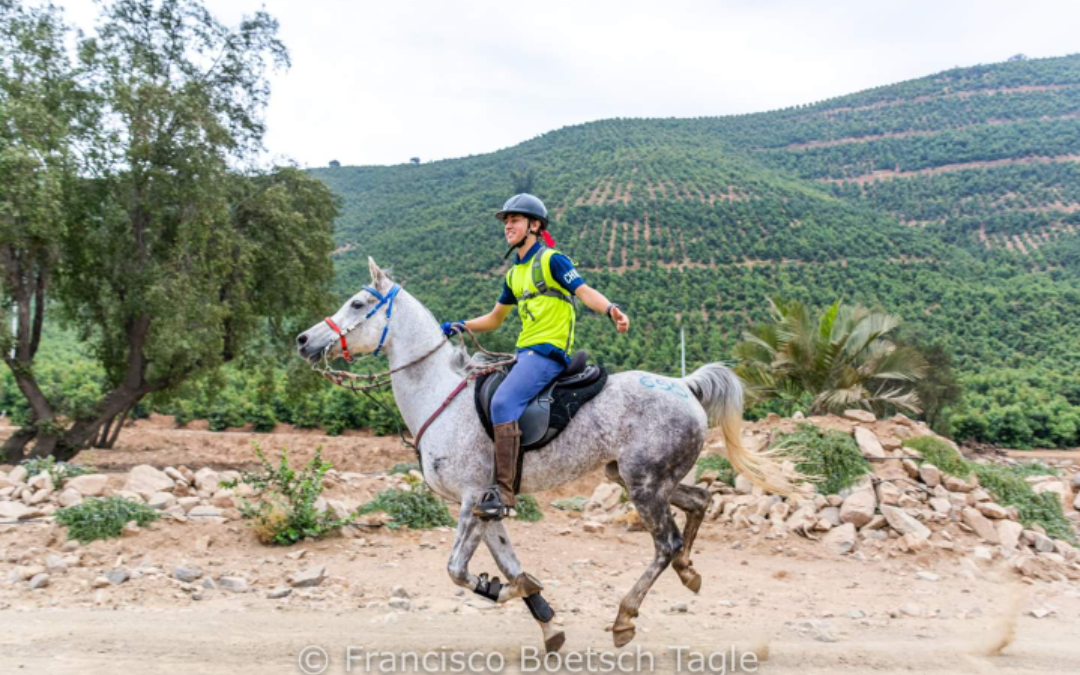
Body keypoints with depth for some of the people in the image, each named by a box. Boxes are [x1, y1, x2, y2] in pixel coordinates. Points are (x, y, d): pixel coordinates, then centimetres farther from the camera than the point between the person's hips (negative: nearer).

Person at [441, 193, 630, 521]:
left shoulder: (552, 260, -3)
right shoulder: (513, 274, 21)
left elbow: (584, 291, -16)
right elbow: (495, 318, 29)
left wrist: (611, 309, -35)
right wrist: (458, 327, 18)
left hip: (549, 350, -9)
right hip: (524, 352, 9)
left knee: (503, 402, -27)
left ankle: (503, 490, -30)